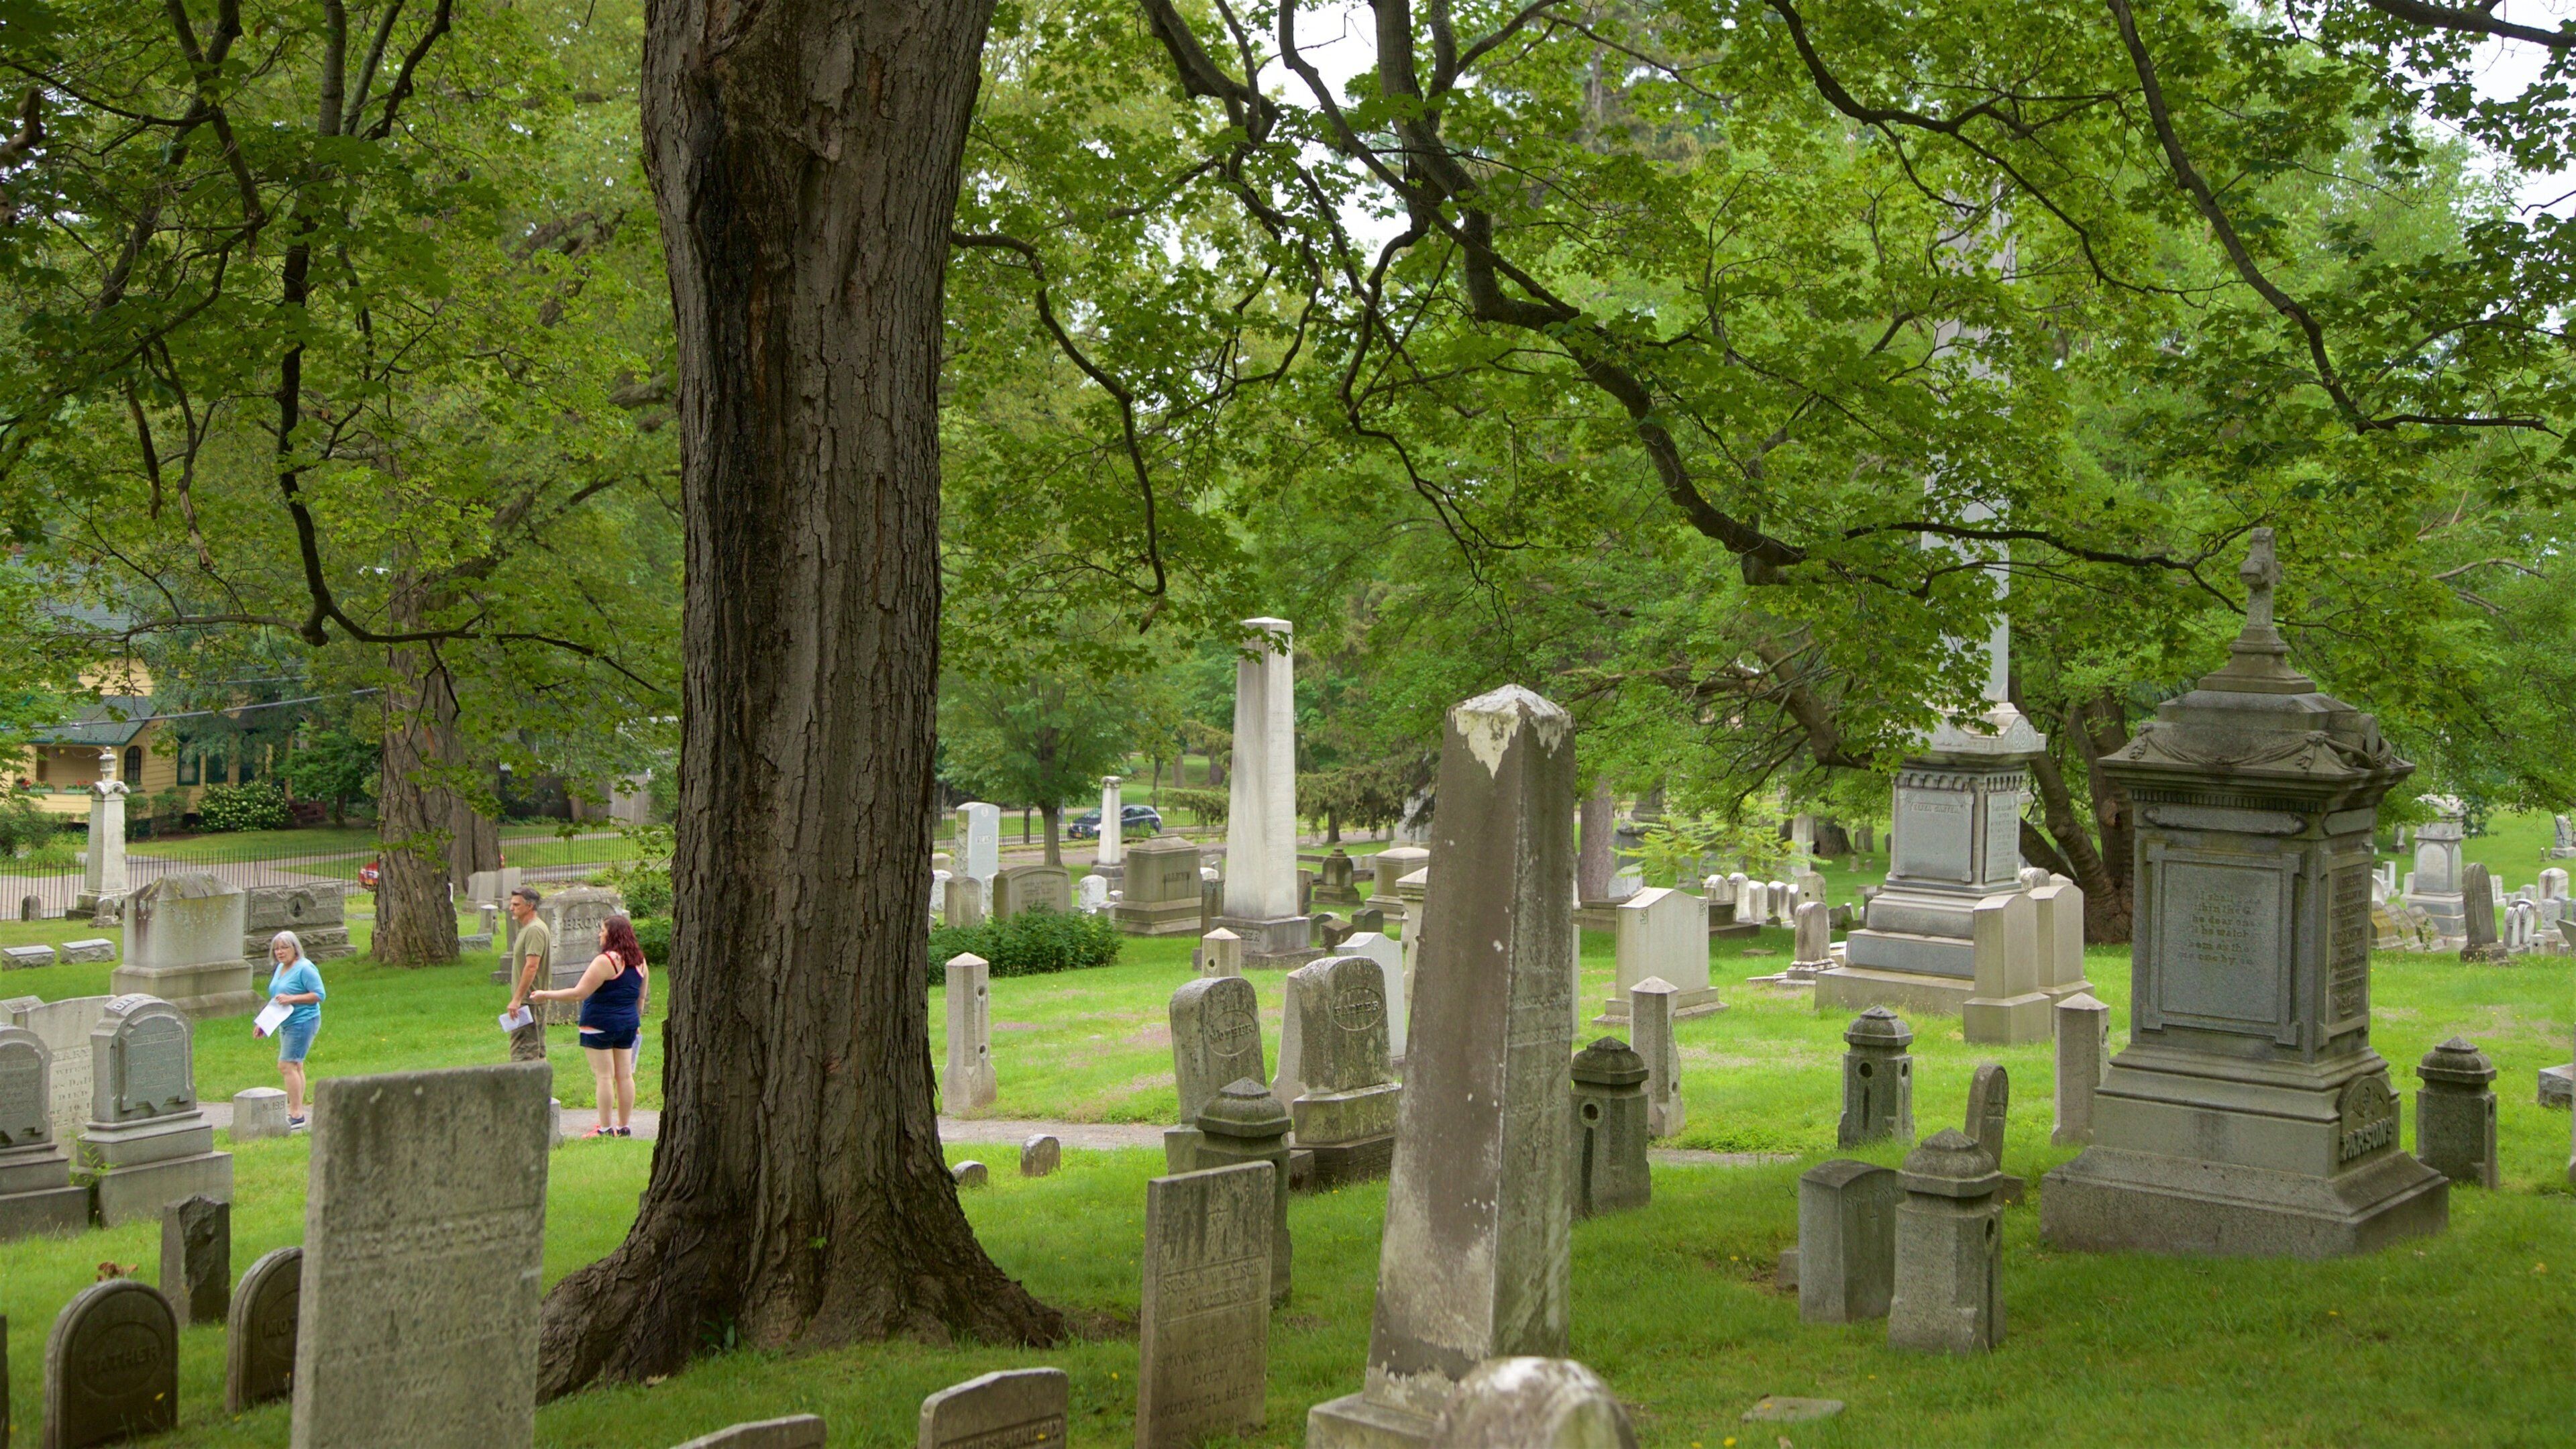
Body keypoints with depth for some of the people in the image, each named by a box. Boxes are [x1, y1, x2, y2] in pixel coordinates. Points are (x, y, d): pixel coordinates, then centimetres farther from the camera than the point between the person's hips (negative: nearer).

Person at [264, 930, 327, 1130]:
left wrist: (291, 999, -23)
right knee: (295, 1066, 12)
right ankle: (297, 1112, 18)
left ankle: (296, 1115, -12)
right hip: (286, 1024, 10)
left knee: (287, 1066, -13)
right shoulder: (280, 969, 15)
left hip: (302, 1022, -10)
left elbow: (319, 995, -17)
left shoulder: (304, 968, -14)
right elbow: (276, 999, 25)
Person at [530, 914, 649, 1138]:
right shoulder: (639, 961, 6)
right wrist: (636, 1022, 27)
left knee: (604, 1076, -3)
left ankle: (606, 1128, -2)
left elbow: (579, 993, -18)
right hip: (628, 1024, 7)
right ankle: (625, 1126, 13)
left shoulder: (605, 961, -17)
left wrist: (546, 995, -9)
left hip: (601, 1024, -7)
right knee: (625, 1075, 9)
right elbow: (642, 995, 15)